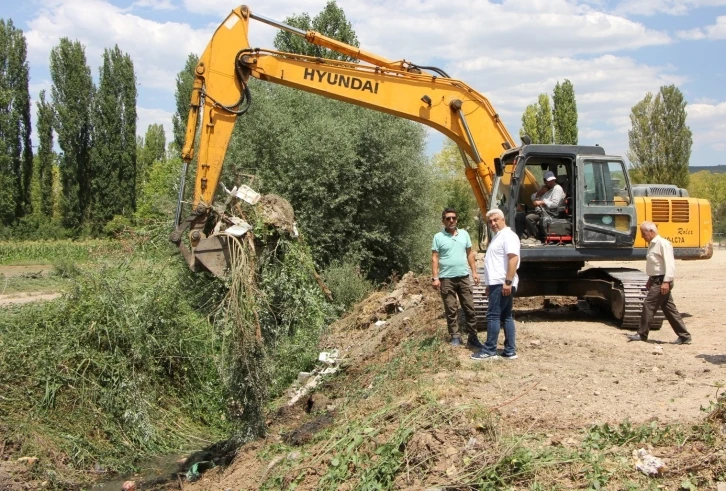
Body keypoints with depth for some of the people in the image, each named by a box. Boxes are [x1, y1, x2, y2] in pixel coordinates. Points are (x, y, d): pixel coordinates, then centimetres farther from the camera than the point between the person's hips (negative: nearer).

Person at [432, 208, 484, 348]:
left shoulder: (464, 234, 7)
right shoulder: (438, 237, -2)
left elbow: (470, 254, 13)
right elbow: (435, 258, -3)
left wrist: (474, 272, 7)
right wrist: (435, 277, -10)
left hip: (464, 277, 3)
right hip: (446, 278, -3)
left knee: (470, 309, 3)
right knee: (451, 310, 3)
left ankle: (472, 337, 9)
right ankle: (455, 337, 11)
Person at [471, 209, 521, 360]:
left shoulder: (508, 235, -12)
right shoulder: (497, 237, 20)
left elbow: (513, 259, -23)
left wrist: (508, 282, -27)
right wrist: (490, 285, 25)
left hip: (502, 284, -11)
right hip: (497, 283, 11)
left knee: (493, 316, -8)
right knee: (506, 317, 9)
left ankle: (489, 351, -5)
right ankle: (510, 351, 11)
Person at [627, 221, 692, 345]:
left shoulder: (663, 244, -14)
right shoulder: (652, 245, 16)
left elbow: (669, 264, -20)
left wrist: (666, 282, -25)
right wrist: (650, 280, 23)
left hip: (661, 282, -10)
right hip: (656, 280, 10)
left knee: (648, 305, -8)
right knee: (669, 309, 9)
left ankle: (642, 334, -1)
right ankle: (684, 336, 13)